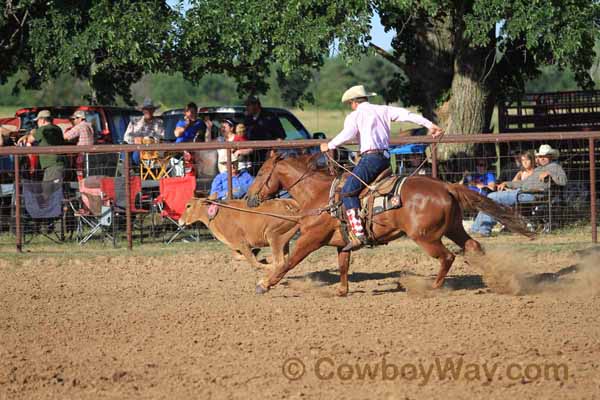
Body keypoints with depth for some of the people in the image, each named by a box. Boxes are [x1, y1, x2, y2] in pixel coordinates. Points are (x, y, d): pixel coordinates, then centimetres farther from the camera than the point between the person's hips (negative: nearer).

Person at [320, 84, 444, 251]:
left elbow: (348, 134, -16)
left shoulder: (354, 116, 3)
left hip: (370, 157, -8)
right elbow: (408, 115, 12)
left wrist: (329, 146, -5)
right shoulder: (384, 110, 19)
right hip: (385, 157, 8)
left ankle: (358, 234, -27)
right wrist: (430, 124, 12)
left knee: (348, 191, -12)